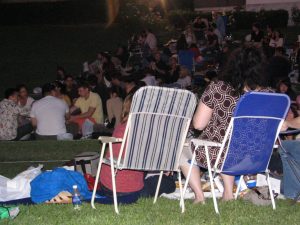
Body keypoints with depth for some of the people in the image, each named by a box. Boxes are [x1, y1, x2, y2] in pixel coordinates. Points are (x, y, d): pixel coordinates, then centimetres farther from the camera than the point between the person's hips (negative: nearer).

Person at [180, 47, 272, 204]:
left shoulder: (218, 88, -19)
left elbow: (198, 124, -15)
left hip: (214, 156, -4)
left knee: (182, 148, 28)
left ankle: (199, 196, 18)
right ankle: (228, 192, 28)